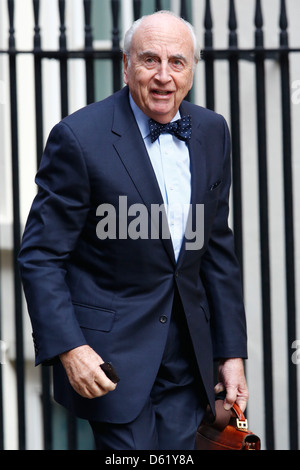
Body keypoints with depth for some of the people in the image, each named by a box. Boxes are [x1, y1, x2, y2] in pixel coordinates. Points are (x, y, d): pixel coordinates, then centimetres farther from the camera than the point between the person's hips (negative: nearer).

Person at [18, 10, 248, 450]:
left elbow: (218, 246, 12)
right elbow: (40, 256, -10)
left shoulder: (212, 131, 5)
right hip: (112, 356, -5)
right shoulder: (80, 137, -13)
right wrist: (68, 349, -20)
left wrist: (232, 351, 9)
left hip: (186, 358, 5)